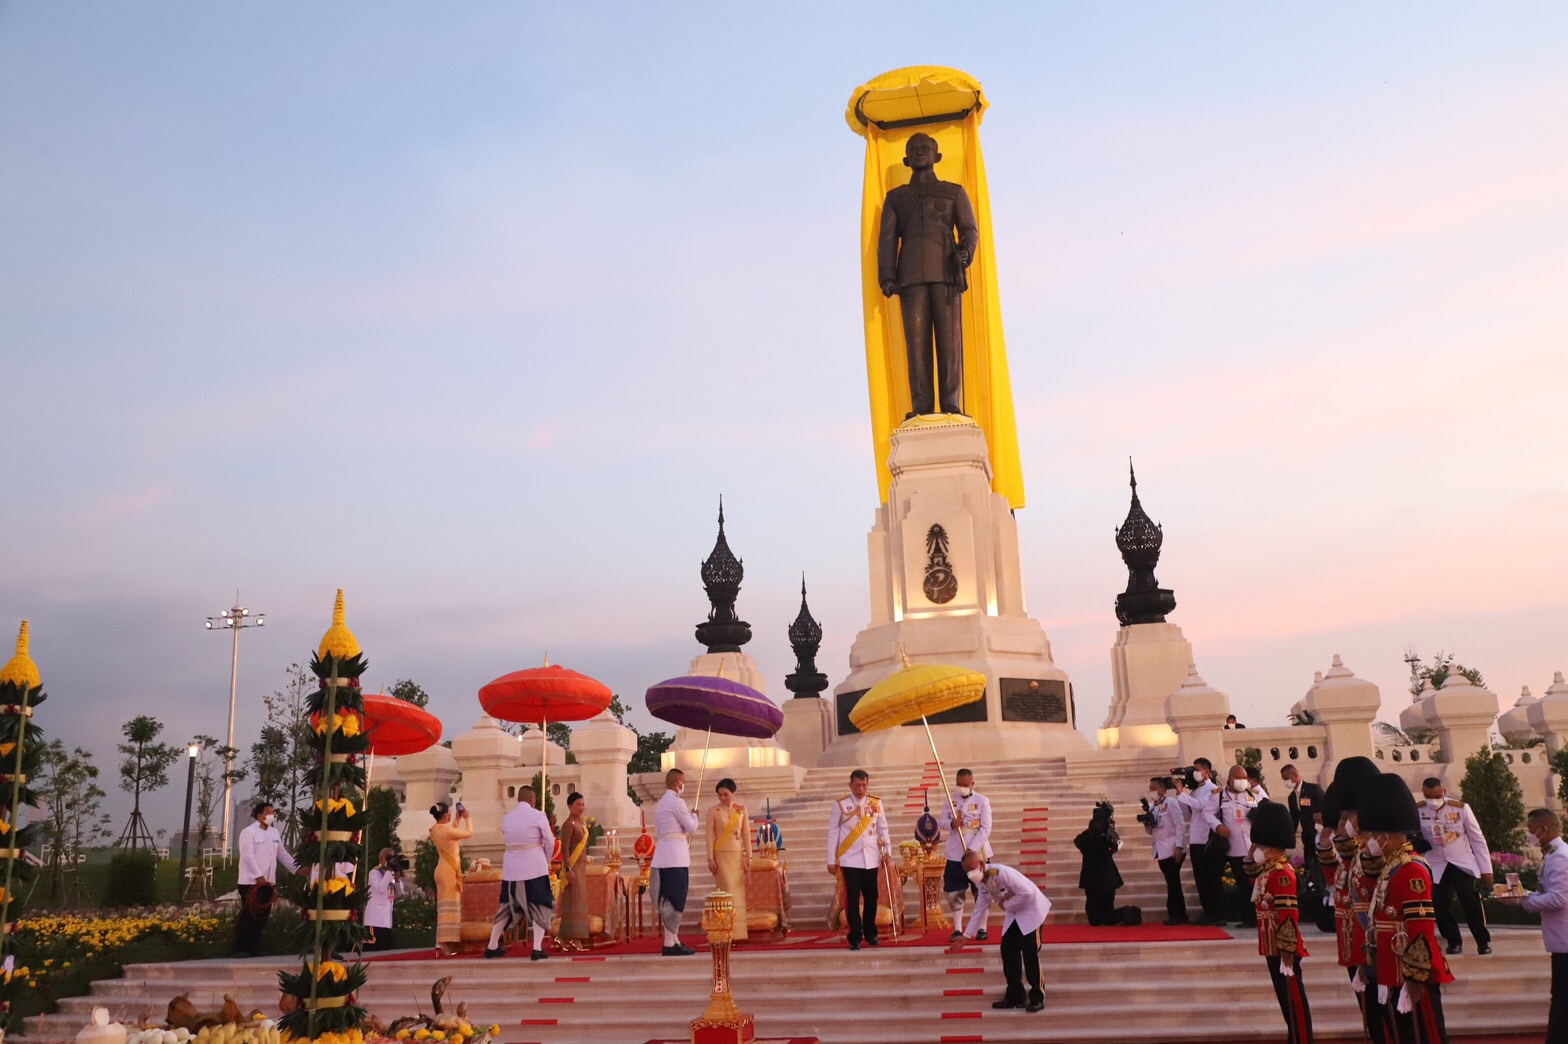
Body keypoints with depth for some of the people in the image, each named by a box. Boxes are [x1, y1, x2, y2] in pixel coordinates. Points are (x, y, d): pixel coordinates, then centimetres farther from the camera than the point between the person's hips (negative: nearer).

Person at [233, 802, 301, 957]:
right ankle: (240, 949, 0)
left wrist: (297, 869, 8)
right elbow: (248, 856, -15)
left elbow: (283, 854, 18)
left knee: (262, 917, 7)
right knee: (248, 916, -6)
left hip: (268, 882, 7)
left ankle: (254, 949, 13)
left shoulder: (274, 833, 15)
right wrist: (259, 877, -20)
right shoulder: (249, 832, -7)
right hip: (251, 882, -7)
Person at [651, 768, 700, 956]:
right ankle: (670, 943, -7)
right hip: (676, 855, -9)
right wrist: (694, 815, 13)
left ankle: (673, 940, 17)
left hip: (663, 855, 9)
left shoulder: (660, 803, 16)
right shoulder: (676, 802, -11)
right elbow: (692, 828, -7)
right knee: (675, 900, -7)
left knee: (668, 899, 12)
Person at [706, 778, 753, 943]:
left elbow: (746, 834, 6)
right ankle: (730, 934, -6)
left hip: (738, 855, 3)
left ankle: (738, 933, 6)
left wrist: (748, 857, 2)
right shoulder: (713, 811, -1)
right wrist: (710, 859, -8)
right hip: (721, 855, -3)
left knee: (739, 892, 1)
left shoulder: (741, 810, 6)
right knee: (728, 892, -8)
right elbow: (710, 836, -3)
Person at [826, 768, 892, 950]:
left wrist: (887, 851, 1)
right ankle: (855, 938, 6)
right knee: (852, 899, -2)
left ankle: (870, 933, 27)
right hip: (850, 860, -3)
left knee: (871, 898, 9)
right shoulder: (841, 804, -3)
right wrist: (831, 860, -2)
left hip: (871, 859, 3)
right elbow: (832, 833, -1)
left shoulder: (876, 803, 4)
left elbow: (883, 829, 10)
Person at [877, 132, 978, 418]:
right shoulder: (895, 198, 24)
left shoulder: (955, 192, 22)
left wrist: (965, 251, -16)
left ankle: (951, 405, -13)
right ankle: (921, 407, -14)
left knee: (949, 336, -10)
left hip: (947, 270, -1)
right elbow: (887, 238, 11)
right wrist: (887, 276, -6)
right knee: (916, 338, -9)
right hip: (911, 274, 1)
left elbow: (970, 230, 8)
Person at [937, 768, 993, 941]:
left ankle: (982, 928, 17)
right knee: (953, 892, 3)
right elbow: (941, 821, 4)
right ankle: (957, 929, 14)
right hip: (955, 855, 3)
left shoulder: (982, 801, -6)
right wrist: (951, 824, -19)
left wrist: (972, 849, -18)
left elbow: (986, 829, -10)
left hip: (977, 853, -2)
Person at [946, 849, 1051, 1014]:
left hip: (1031, 908, -9)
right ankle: (1015, 996, 14)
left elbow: (1027, 893, -31)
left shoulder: (1001, 873, -31)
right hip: (1014, 913, 9)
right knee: (1008, 950, 5)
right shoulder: (981, 883, -2)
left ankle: (1037, 998, 0)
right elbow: (980, 909, 3)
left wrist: (1005, 905, -19)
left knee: (1030, 952, -10)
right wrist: (966, 936, 1)